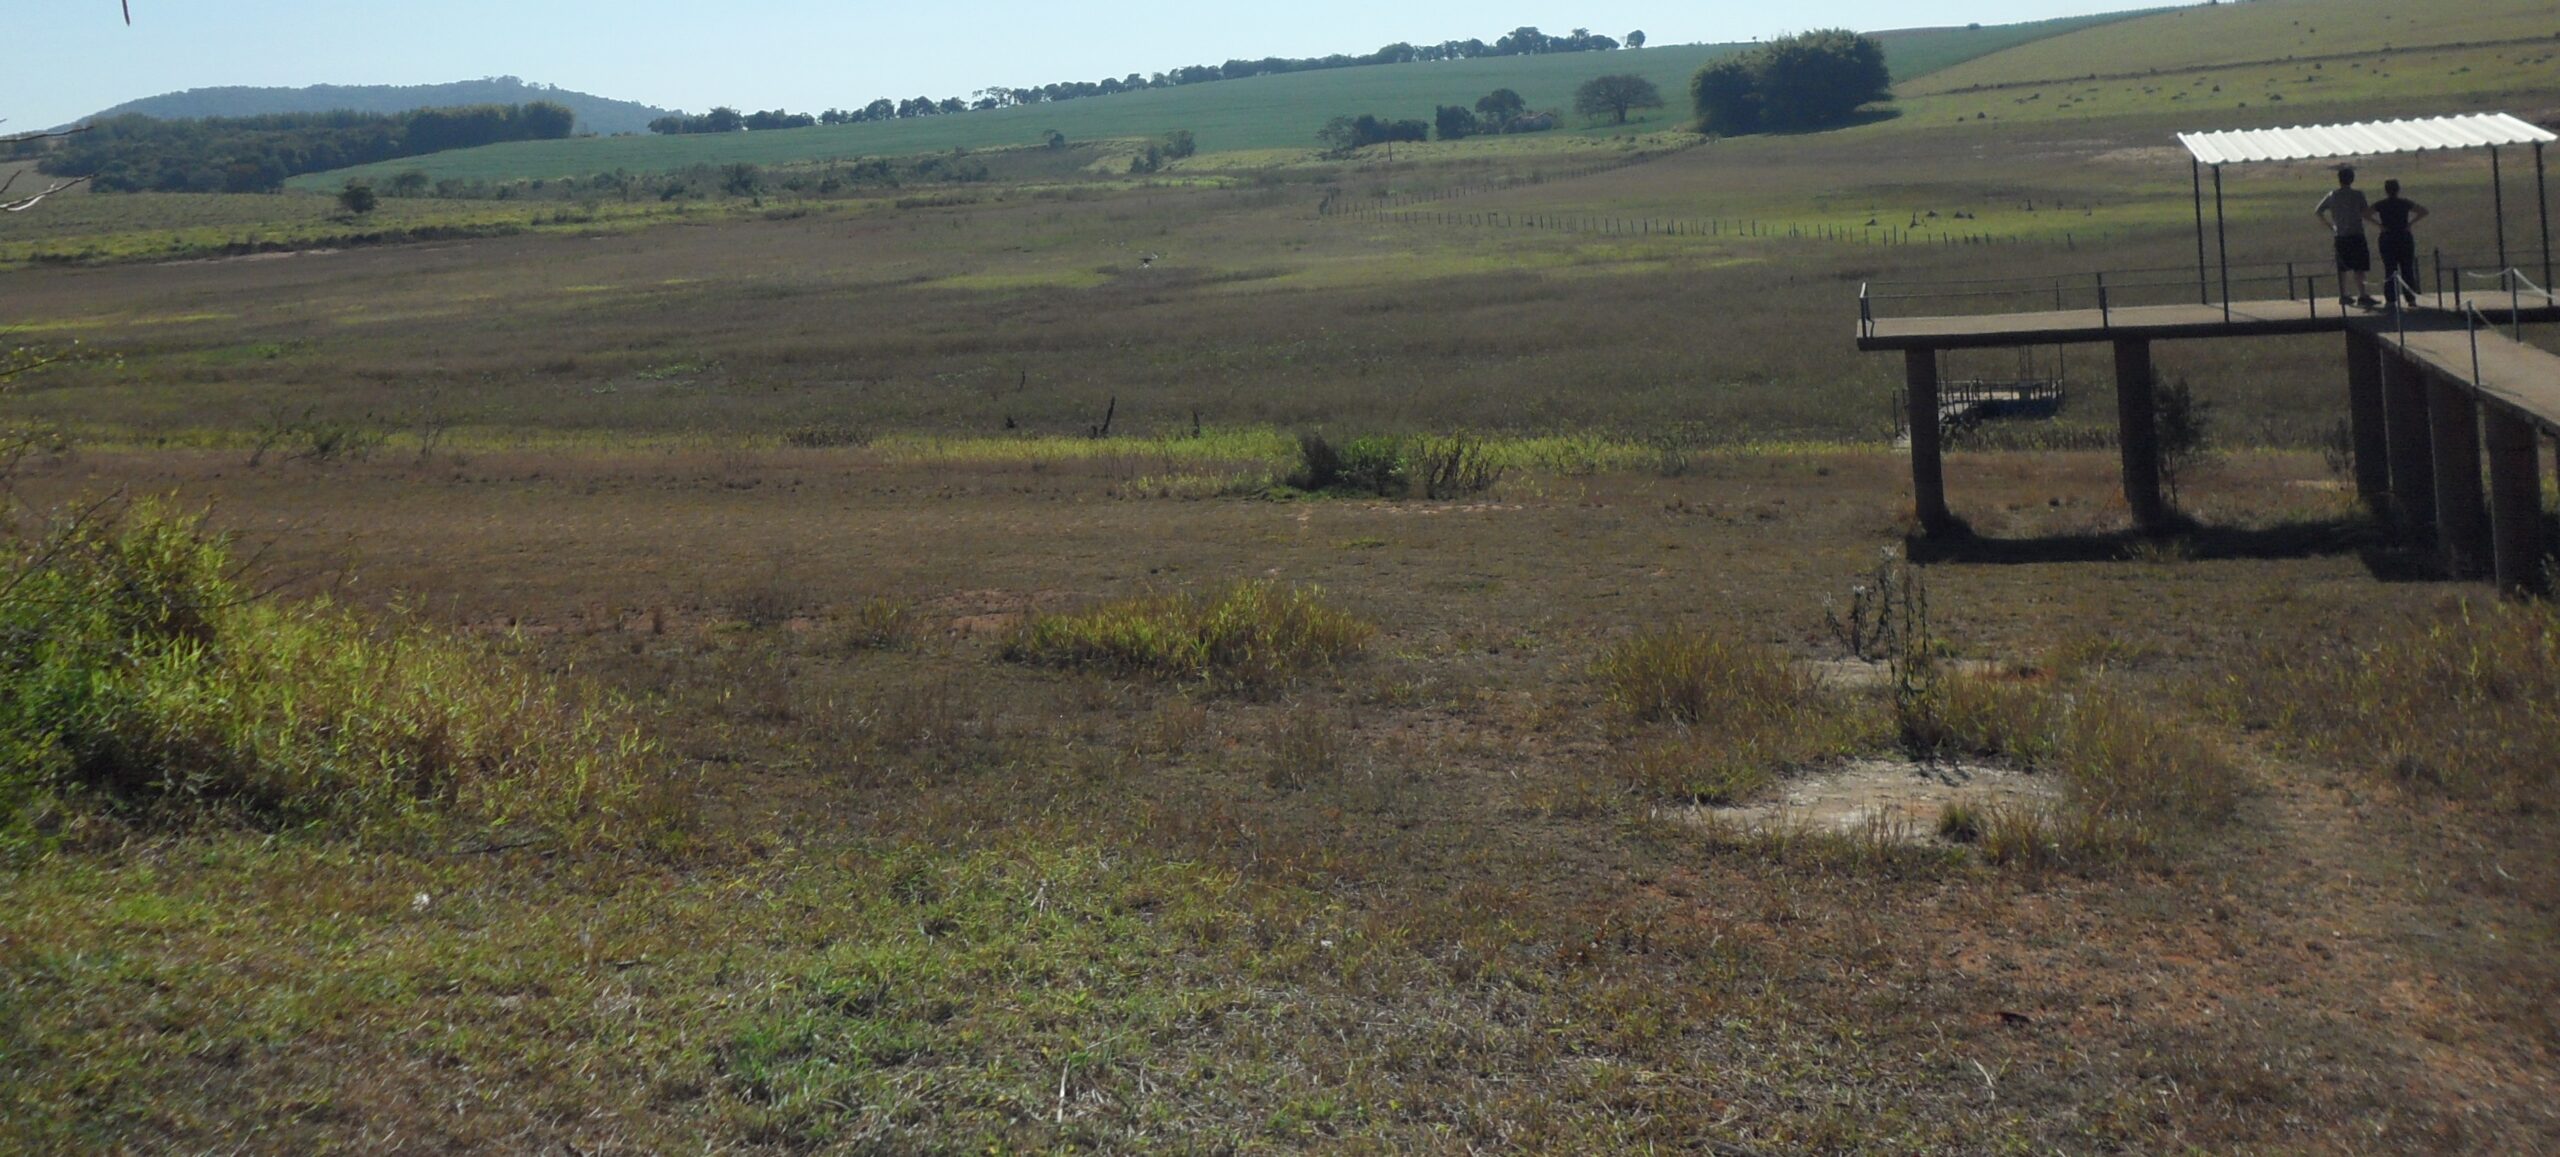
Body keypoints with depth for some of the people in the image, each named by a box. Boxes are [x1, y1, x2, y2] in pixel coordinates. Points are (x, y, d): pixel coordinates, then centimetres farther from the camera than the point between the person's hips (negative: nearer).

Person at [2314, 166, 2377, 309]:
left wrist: (2329, 226, 15)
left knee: (2343, 267, 12)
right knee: (2359, 267, -4)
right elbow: (2365, 214, -10)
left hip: (2340, 236, 4)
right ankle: (2362, 296, -7)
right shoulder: (2357, 195, -8)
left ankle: (2343, 295, 16)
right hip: (2356, 235, -4)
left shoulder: (2332, 196, 4)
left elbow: (2317, 212, 10)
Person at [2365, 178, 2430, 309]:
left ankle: (2391, 301, 0)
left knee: (2389, 271, 3)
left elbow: (2365, 214, -11)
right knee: (2408, 270, 6)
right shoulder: (2405, 203, 0)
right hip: (2405, 238, 0)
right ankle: (2411, 300, 6)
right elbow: (2424, 211, 1)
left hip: (2387, 239, 0)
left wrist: (2379, 224, -7)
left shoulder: (2381, 205, -3)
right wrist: (2410, 223, 0)